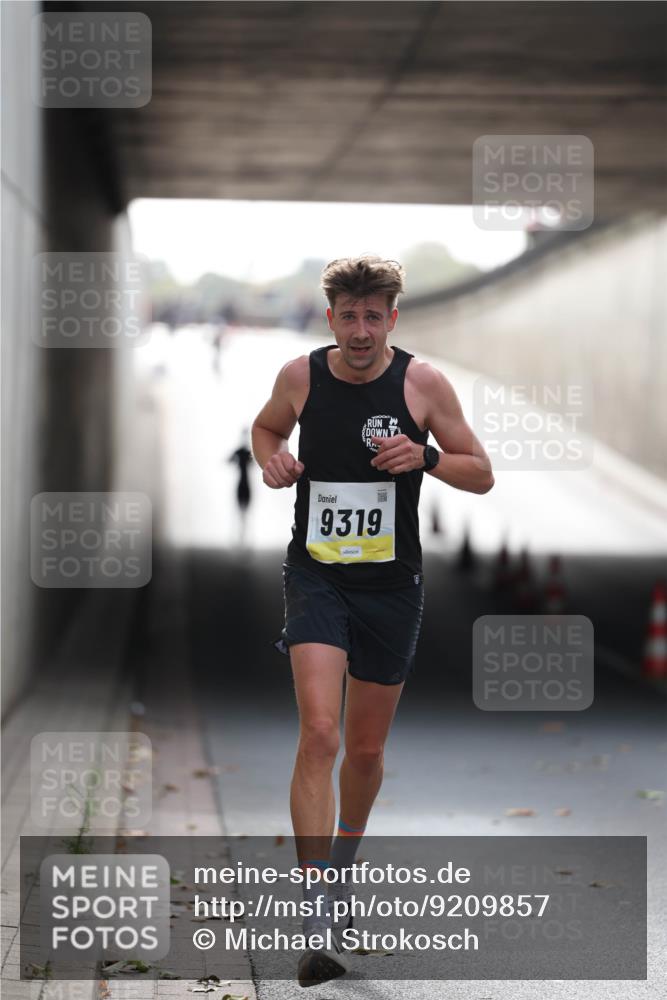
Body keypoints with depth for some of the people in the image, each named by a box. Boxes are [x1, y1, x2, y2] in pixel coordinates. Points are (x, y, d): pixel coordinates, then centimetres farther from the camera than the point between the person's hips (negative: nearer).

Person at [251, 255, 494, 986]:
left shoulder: (423, 383, -5)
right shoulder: (300, 376, -2)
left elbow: (482, 475, 1)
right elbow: (266, 427, 20)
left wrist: (425, 456, -18)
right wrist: (270, 459, -2)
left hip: (391, 583, 1)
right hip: (316, 574, -1)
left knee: (365, 750, 13)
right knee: (319, 734, -18)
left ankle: (340, 864, 42)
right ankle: (318, 922, -20)